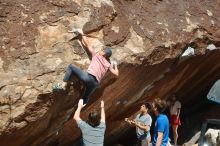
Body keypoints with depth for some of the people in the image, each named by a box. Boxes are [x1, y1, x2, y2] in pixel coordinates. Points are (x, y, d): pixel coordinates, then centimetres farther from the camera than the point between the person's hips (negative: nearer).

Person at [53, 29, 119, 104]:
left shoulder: (95, 55, 12)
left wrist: (82, 34, 20)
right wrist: (115, 66, 39)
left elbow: (88, 45, 10)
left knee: (71, 66, 4)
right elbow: (116, 73, 20)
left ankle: (63, 85, -7)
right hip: (95, 83, 5)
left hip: (88, 77, -5)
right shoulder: (108, 65, 21)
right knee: (85, 99, 24)